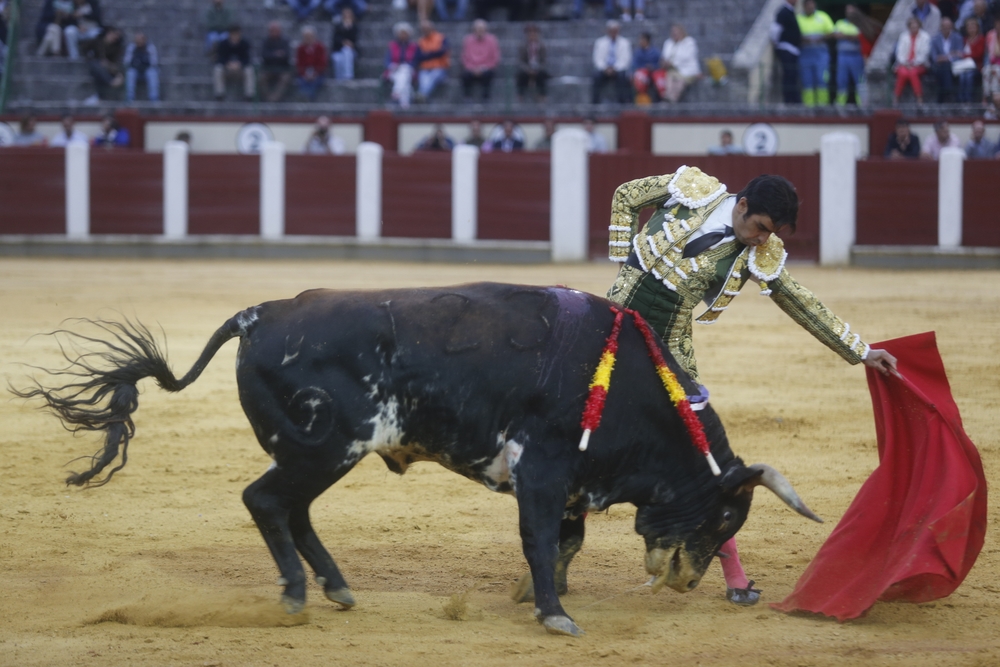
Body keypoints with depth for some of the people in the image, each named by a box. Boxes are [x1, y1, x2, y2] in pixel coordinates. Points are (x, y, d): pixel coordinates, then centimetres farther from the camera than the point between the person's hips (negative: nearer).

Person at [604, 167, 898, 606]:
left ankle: (733, 574, 4)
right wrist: (623, 258, -3)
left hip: (669, 351, 1)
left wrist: (860, 352, 4)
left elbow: (804, 306, 3)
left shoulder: (758, 257, -4)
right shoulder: (689, 192, -8)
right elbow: (625, 196, 6)